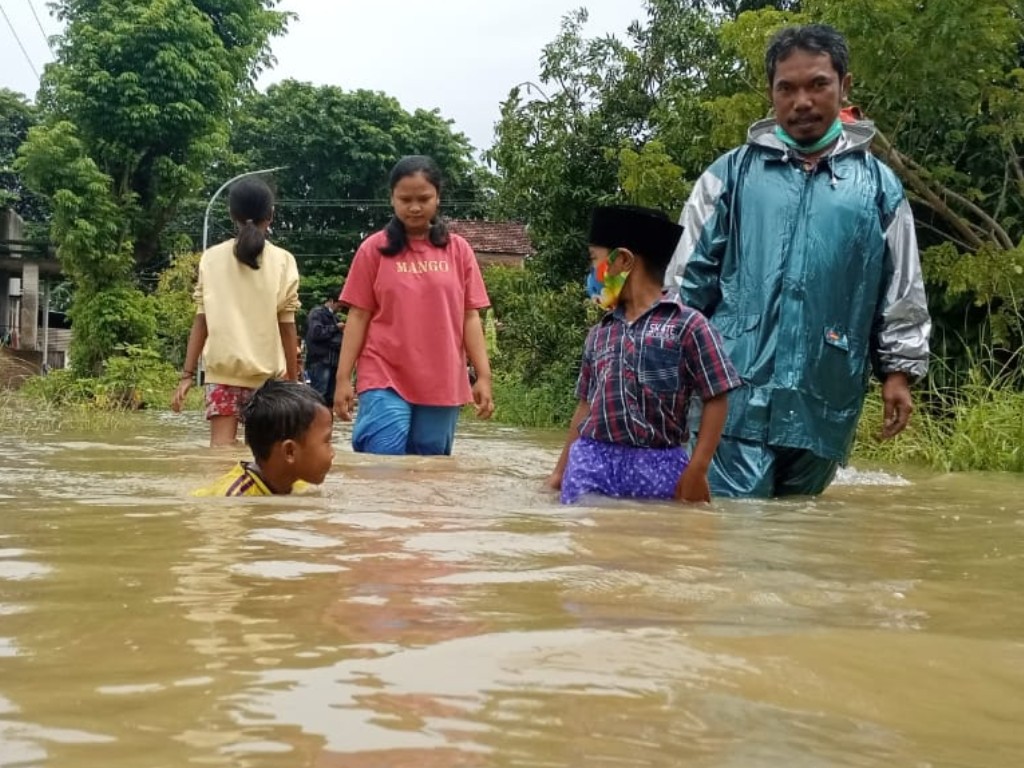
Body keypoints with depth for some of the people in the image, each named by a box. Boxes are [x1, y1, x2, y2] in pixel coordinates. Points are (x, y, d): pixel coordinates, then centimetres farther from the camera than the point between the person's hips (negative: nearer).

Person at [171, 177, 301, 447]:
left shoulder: (211, 258, 5)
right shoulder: (283, 261, 2)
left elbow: (201, 321, 2)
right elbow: (287, 326, 1)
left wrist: (187, 374, 5)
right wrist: (293, 379, 7)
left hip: (222, 370, 1)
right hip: (266, 372, -1)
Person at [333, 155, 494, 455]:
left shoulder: (458, 250, 7)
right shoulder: (374, 249, 3)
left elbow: (470, 317, 7)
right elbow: (358, 316, 3)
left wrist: (483, 376, 0)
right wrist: (343, 378, -1)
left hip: (442, 384, 2)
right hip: (384, 381, -2)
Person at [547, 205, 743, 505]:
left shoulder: (686, 324, -3)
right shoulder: (599, 333, 14)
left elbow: (715, 400, -6)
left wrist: (696, 470, -12)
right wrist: (561, 470, 15)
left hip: (657, 464, -4)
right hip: (591, 461, 5)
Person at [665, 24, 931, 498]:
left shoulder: (878, 185, 10)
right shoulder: (732, 173, 6)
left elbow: (902, 290, 12)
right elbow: (689, 276, 7)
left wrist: (899, 370, 6)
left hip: (824, 398, 2)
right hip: (736, 390, -2)